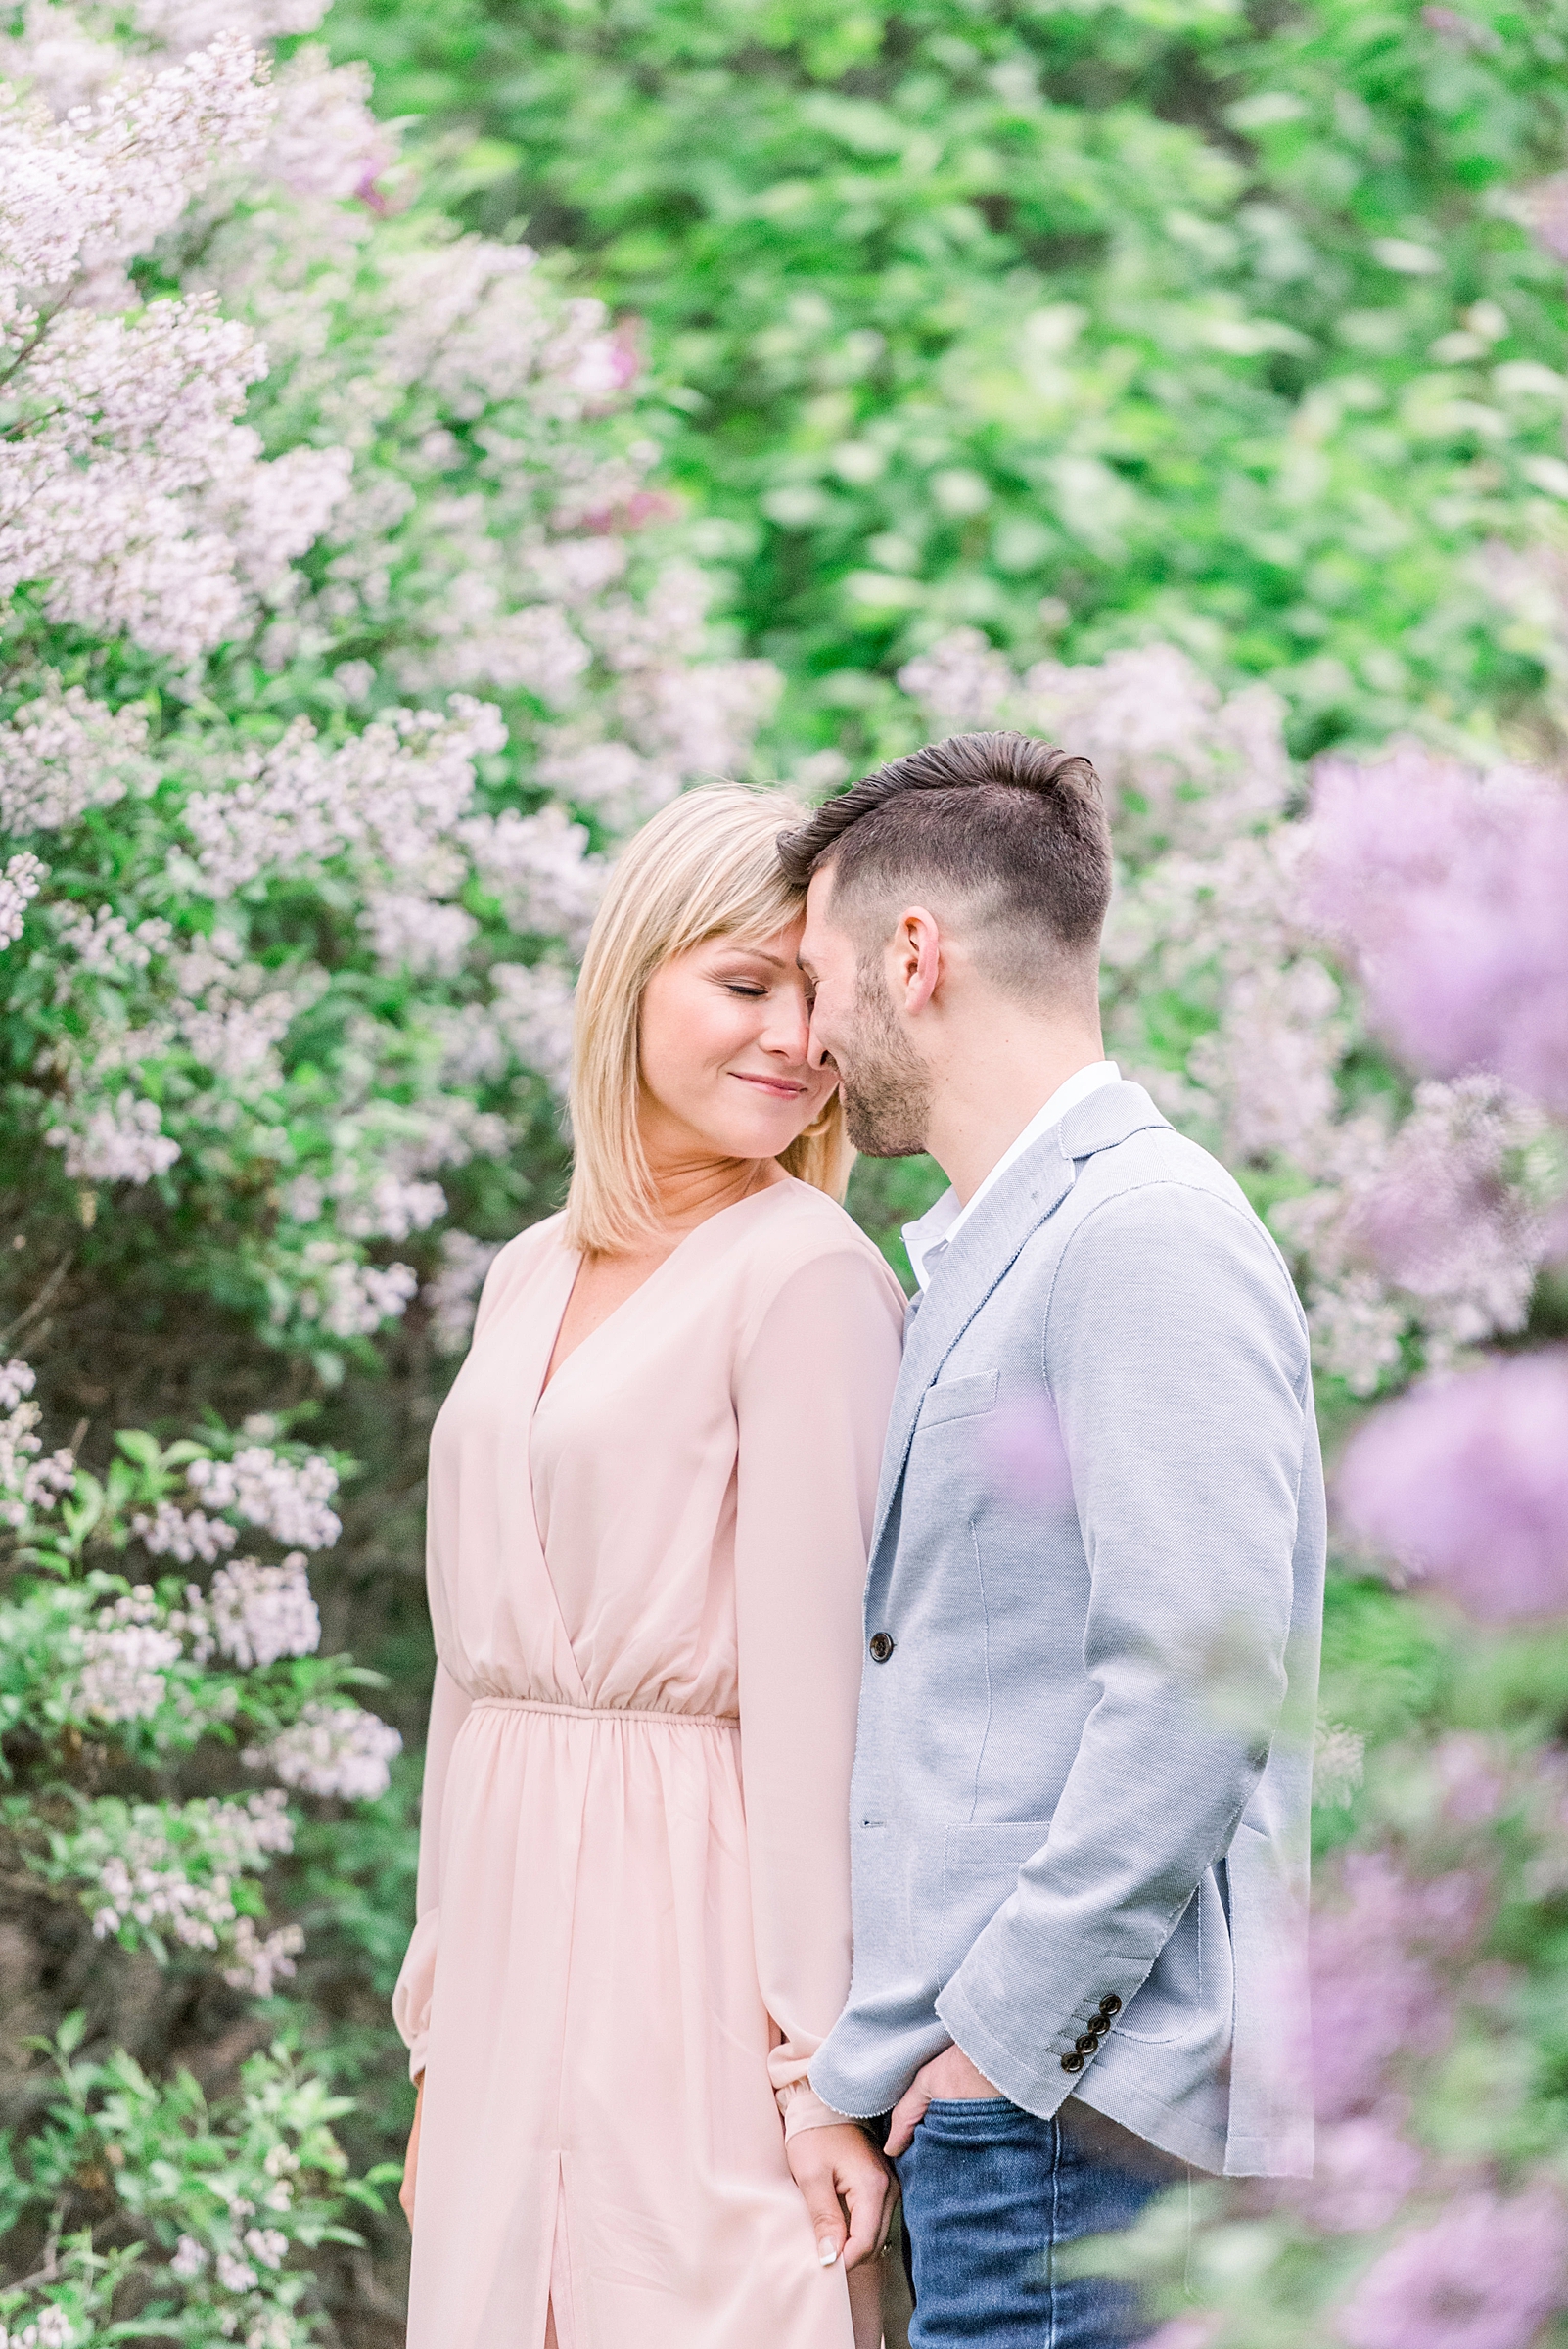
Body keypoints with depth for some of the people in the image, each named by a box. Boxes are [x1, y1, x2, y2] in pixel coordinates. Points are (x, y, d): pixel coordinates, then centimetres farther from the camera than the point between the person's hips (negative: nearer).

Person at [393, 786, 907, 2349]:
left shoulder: (807, 1274, -8)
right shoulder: (528, 1280, 15)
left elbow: (808, 1672, -13)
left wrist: (820, 2057, -15)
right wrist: (438, 2034, 18)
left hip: (699, 1911, -7)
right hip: (521, 1915, 7)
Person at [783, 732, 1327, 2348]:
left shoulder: (1150, 1231, -11)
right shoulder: (983, 1256, 21)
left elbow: (1200, 1682, -19)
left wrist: (1003, 2025, -17)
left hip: (1072, 2092, -9)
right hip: (992, 2083, 9)